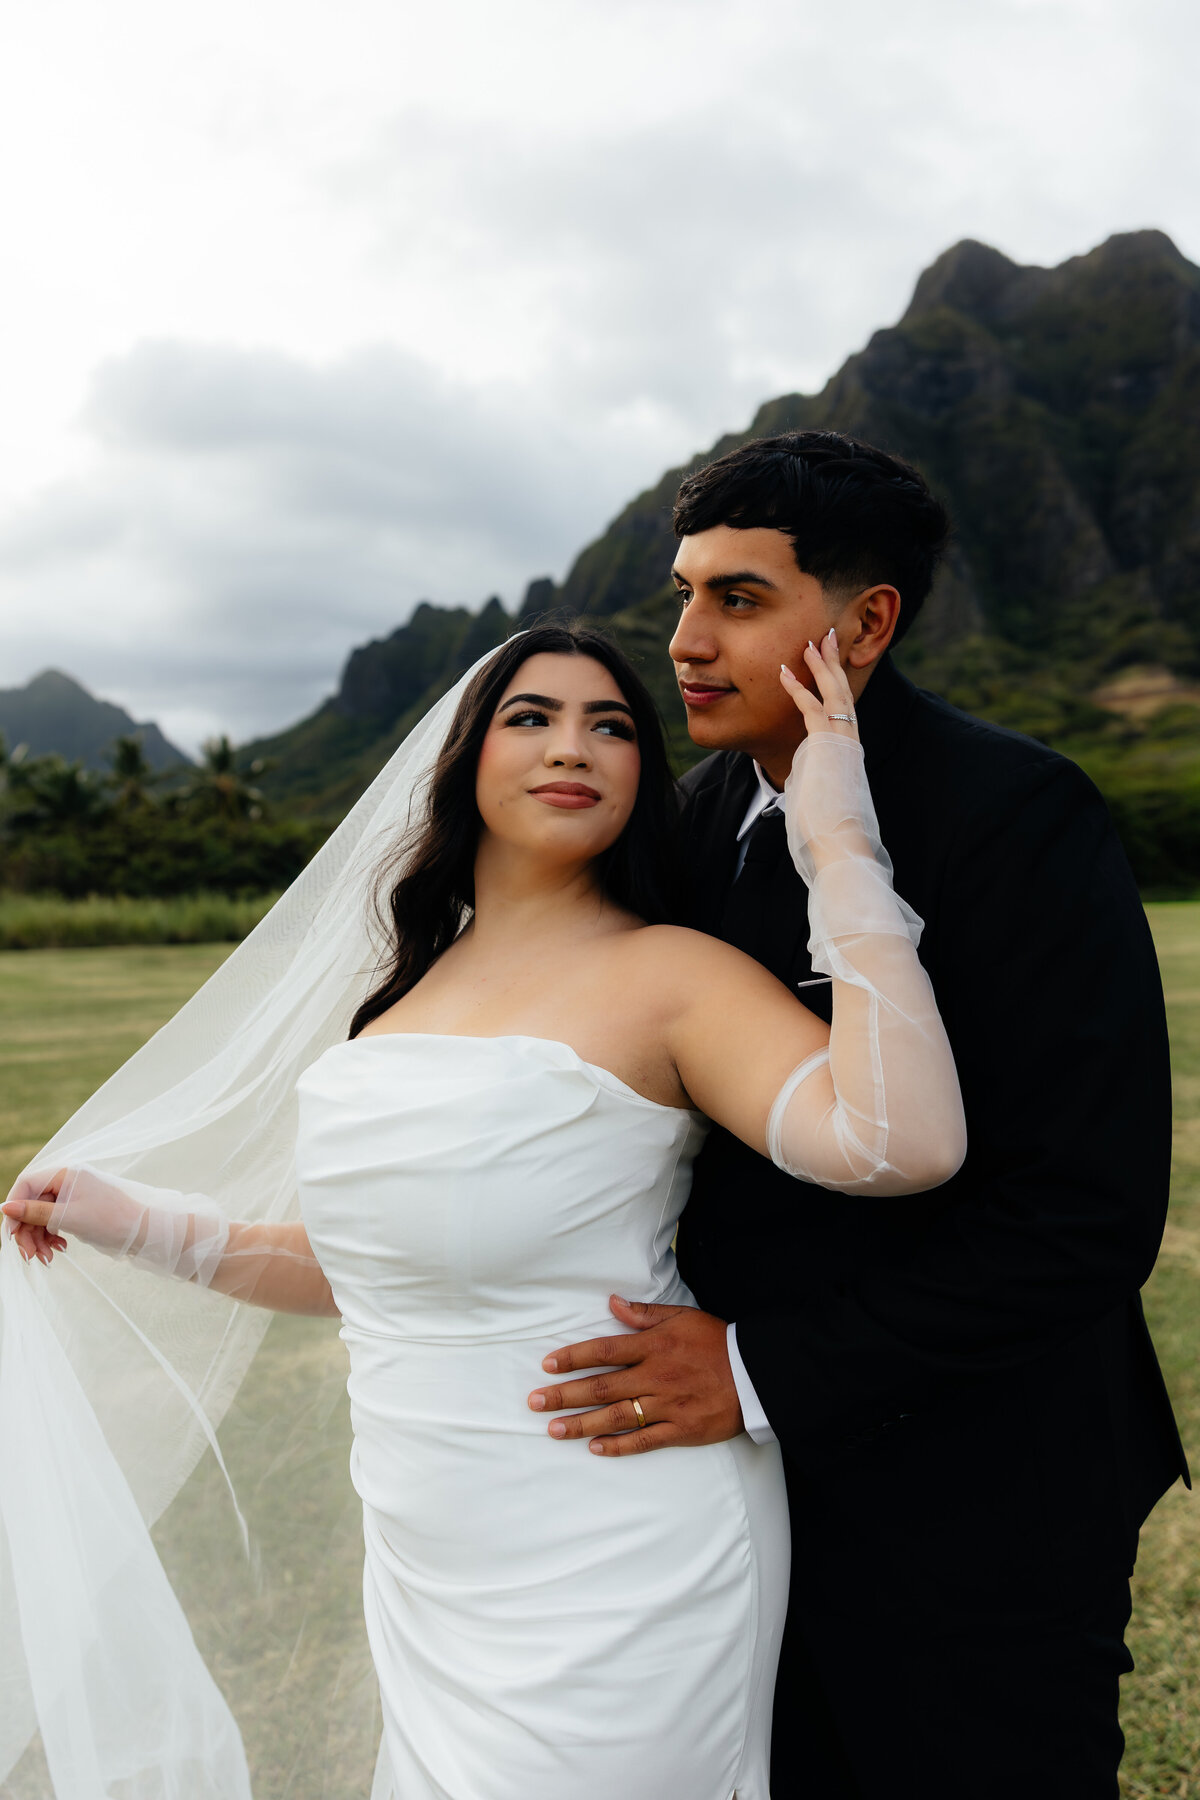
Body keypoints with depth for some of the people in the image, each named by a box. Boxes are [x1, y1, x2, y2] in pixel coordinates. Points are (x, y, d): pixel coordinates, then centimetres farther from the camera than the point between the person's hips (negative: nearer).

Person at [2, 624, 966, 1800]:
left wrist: (839, 844, -28)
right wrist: (138, 1225, 14)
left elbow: (906, 1142, -32)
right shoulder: (415, 984, 5)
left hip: (611, 1598, -6)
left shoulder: (668, 972, -15)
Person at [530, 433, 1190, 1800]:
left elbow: (1088, 1211, -24)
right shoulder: (705, 814, 2)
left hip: (969, 1505, -6)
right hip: (759, 1455, 6)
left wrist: (769, 1373, -24)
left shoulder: (1018, 815, -20)